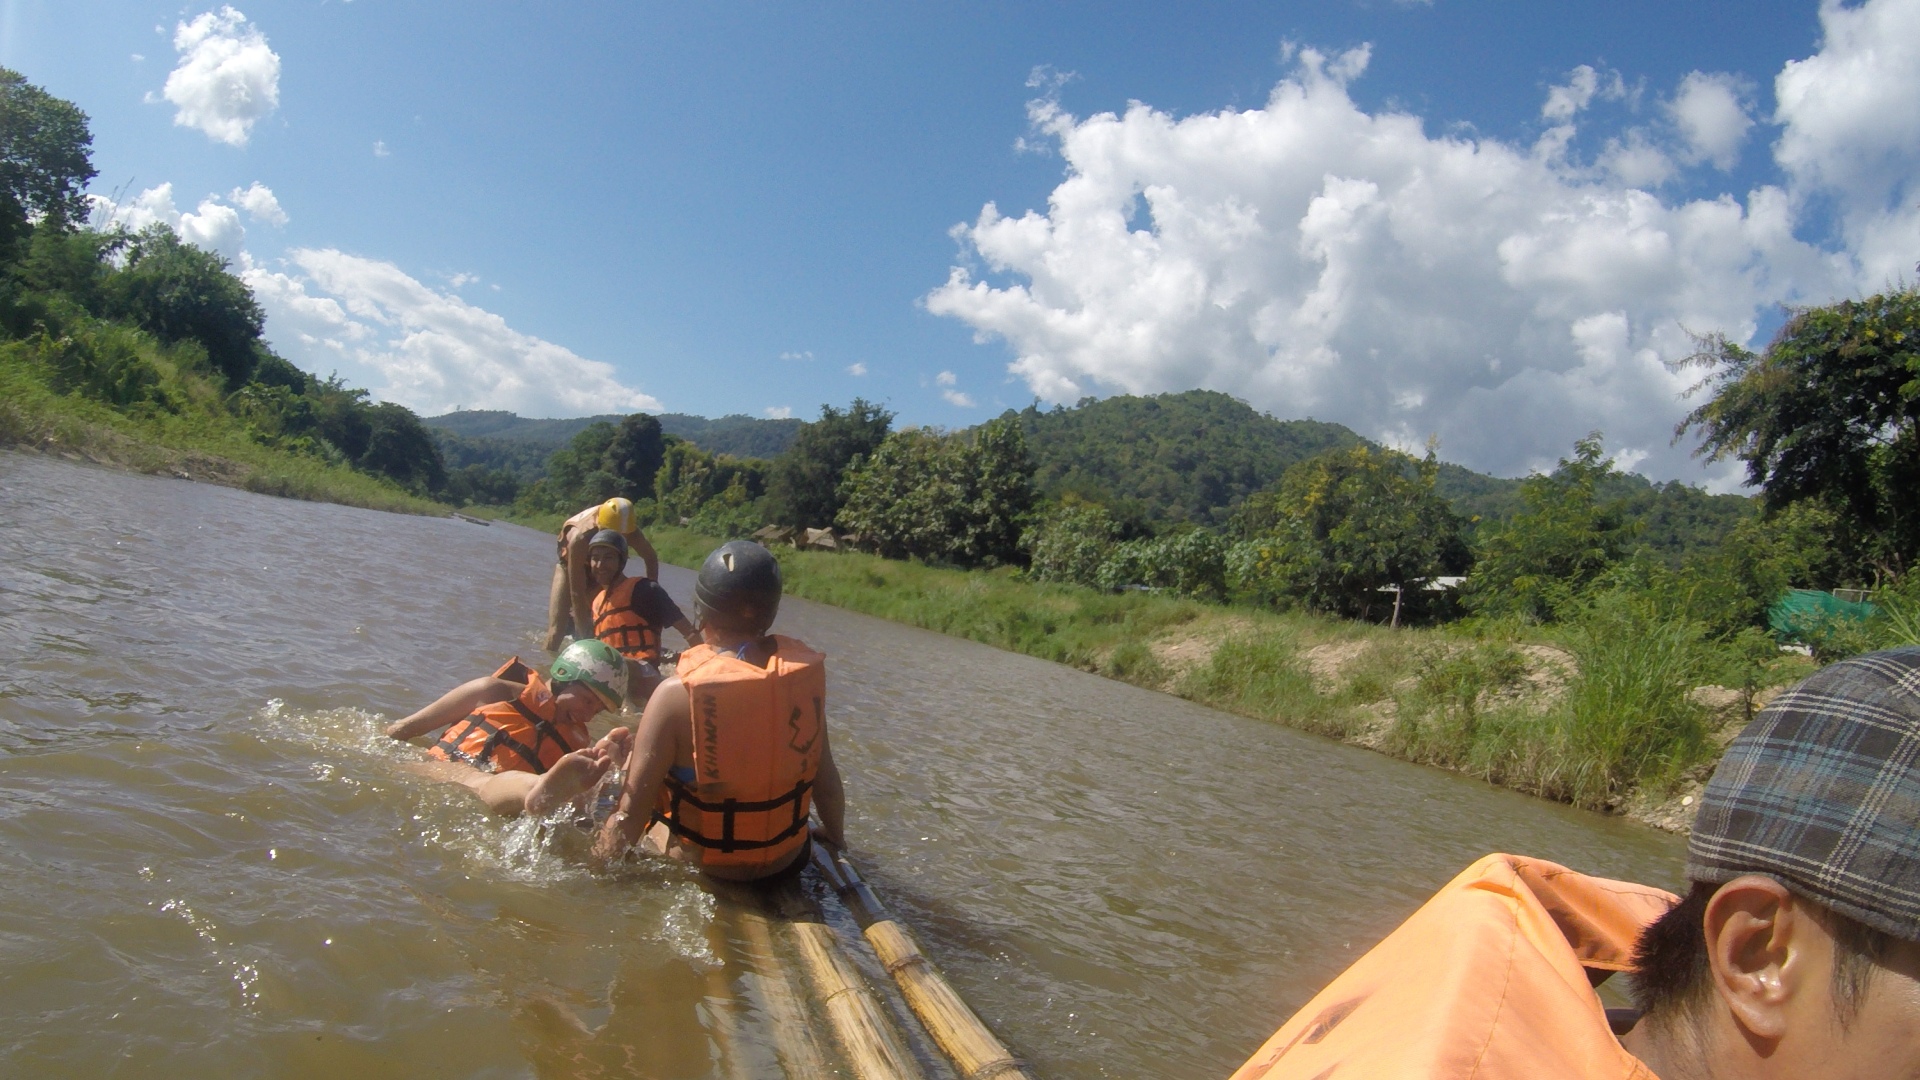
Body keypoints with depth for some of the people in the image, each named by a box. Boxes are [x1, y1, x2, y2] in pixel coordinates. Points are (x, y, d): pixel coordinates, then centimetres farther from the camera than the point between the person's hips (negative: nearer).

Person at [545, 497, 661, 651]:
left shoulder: (632, 534, -33)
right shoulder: (580, 538, -43)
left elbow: (651, 559, -8)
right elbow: (577, 593, -39)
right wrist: (586, 636, -38)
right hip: (571, 567, -4)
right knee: (556, 631, -11)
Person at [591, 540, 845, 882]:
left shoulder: (677, 693, -23)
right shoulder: (804, 674, -13)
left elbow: (631, 812, -20)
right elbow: (826, 780, -4)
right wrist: (836, 837, 14)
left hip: (695, 867, -4)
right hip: (785, 861, 4)